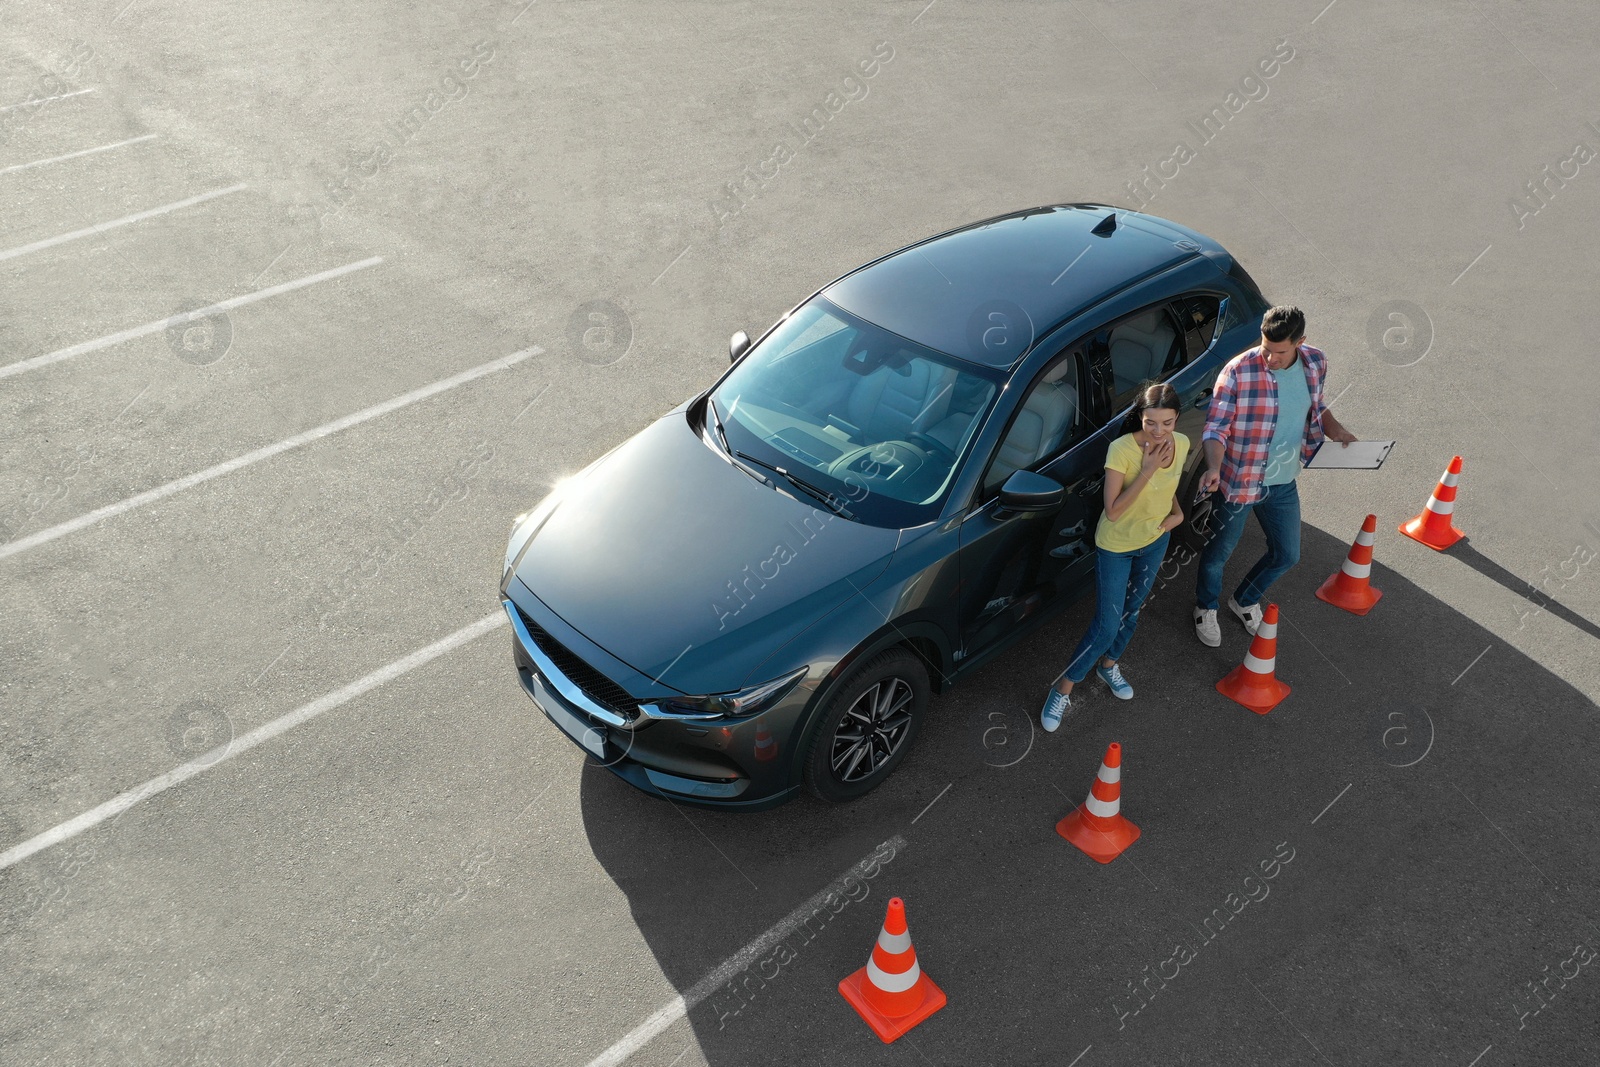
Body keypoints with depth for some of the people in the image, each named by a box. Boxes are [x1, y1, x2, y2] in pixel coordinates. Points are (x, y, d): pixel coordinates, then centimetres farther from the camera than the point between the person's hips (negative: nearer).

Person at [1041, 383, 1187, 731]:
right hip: (1115, 546, -5)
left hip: (1156, 539, 5)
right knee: (1106, 627, -4)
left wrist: (1176, 511, -9)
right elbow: (1113, 511, -31)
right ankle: (1062, 689, 14)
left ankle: (1109, 665, 50)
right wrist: (1147, 470, -36)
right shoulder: (1121, 449, -30)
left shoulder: (1181, 444, -12)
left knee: (1132, 610, 24)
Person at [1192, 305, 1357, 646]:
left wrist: (1336, 431, -4)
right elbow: (1216, 427, -22)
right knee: (1219, 553, 14)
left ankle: (1245, 601, 47)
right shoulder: (1238, 372, -23)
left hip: (1283, 484, 5)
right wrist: (1214, 467, -39)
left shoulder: (1315, 363, -6)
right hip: (1238, 483, -5)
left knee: (1287, 555, 19)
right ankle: (1206, 608, 43)